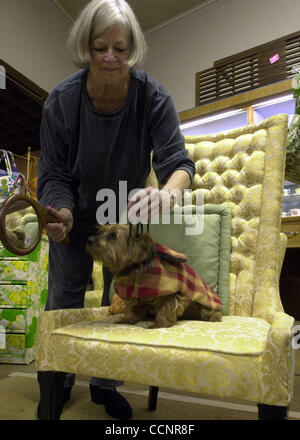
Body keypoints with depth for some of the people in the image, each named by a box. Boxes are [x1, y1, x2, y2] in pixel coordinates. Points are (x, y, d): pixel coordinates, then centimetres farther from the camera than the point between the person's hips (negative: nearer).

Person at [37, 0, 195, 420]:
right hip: (76, 212, 0)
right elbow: (53, 174, -18)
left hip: (127, 211, 1)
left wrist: (167, 191, -51)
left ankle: (105, 383, 33)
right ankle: (60, 378, 37)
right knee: (64, 294, 9)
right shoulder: (61, 101, -20)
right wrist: (62, 213, -39)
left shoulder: (153, 97, -21)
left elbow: (178, 161, -27)